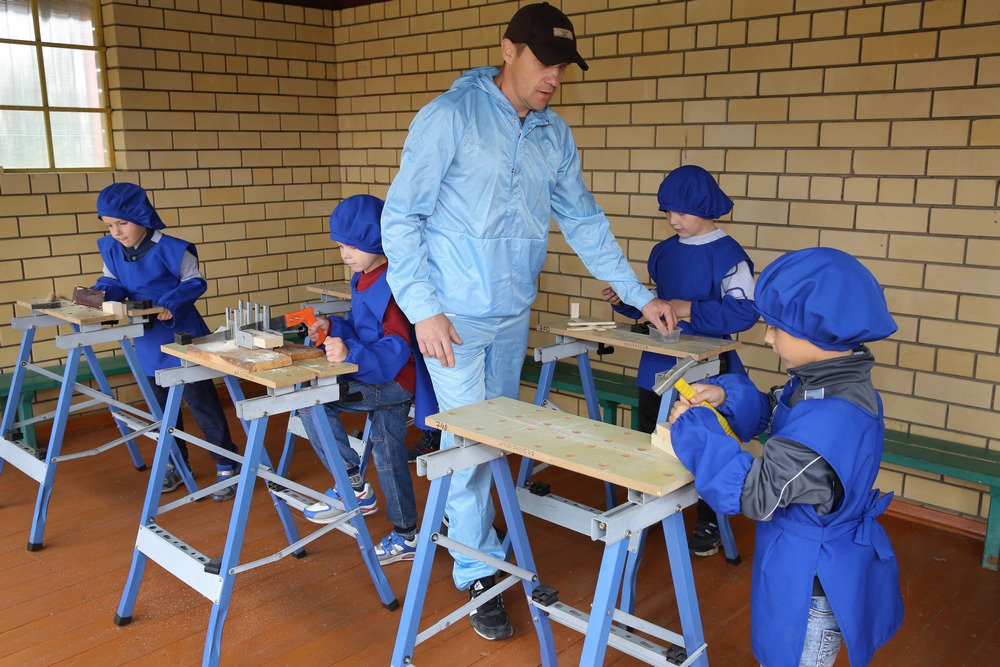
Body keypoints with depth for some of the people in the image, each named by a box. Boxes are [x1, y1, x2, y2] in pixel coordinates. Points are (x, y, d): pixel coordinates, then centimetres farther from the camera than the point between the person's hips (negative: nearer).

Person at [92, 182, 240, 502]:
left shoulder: (169, 248, -20)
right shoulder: (110, 248, -1)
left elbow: (195, 282, -14)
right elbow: (112, 281, 9)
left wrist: (171, 303, -28)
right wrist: (101, 293, -13)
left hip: (182, 335, -7)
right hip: (149, 341, 7)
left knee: (201, 401, -3)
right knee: (162, 404, 18)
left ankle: (227, 466, 8)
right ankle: (176, 462, 34)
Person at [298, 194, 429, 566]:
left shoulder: (391, 285, -21)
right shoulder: (362, 280, 10)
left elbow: (397, 348, -27)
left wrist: (351, 353, -39)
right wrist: (333, 328, 1)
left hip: (393, 383, -10)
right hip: (379, 382, 10)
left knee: (310, 399, -20)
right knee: (388, 456, 16)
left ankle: (353, 487, -5)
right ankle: (406, 536, 31)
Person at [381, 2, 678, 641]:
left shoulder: (555, 134, 6)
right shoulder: (449, 117, -11)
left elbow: (584, 220, 12)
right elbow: (401, 216, -10)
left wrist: (640, 295, 9)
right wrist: (423, 308, -17)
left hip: (514, 314, 6)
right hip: (456, 315, -6)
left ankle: (472, 528, 35)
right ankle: (479, 574, 12)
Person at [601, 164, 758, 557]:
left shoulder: (728, 254, -14)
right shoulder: (663, 252, 8)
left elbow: (745, 311, -22)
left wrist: (691, 310, -25)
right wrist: (624, 301, 3)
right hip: (657, 366, 7)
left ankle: (708, 525, 25)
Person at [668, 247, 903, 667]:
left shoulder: (831, 418, -35)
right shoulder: (824, 385, -4)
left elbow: (755, 493, -33)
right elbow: (770, 412, 12)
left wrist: (694, 428, -24)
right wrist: (728, 396, -9)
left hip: (813, 582, -9)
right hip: (808, 565, 9)